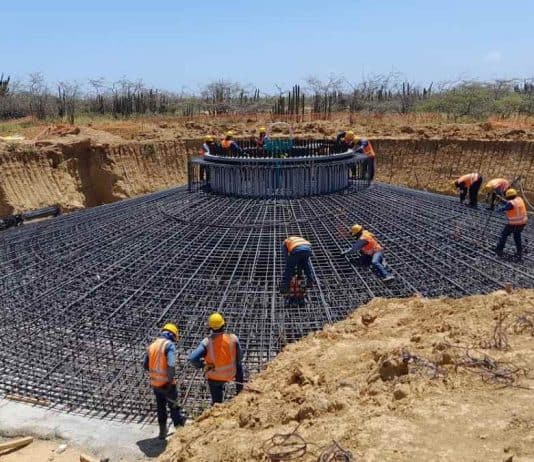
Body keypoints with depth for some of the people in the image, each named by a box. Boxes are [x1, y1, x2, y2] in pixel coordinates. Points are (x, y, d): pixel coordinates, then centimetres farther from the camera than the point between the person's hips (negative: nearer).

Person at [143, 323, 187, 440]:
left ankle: (163, 431, 29)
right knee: (173, 405, 14)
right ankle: (179, 425, 30)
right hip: (166, 383, -6)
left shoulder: (152, 345, 7)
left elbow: (145, 365, 14)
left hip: (155, 383, 6)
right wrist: (170, 380, -19)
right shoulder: (170, 345, -14)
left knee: (161, 407, 19)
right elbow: (171, 364, -26)